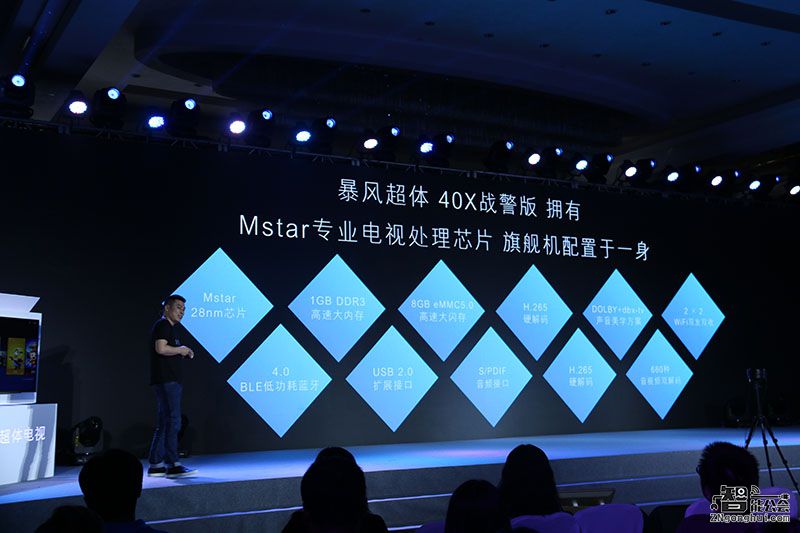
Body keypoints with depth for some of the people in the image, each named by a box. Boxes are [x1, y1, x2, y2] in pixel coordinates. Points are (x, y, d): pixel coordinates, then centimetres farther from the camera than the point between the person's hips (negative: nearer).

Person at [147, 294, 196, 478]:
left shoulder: (170, 328, 24)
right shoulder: (163, 325, -7)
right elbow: (161, 348, -23)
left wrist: (184, 354, 12)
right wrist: (180, 349, -9)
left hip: (171, 381, 11)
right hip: (166, 380, -11)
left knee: (164, 424, 11)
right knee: (172, 421, -13)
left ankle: (156, 465, 13)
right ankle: (172, 465, -14)